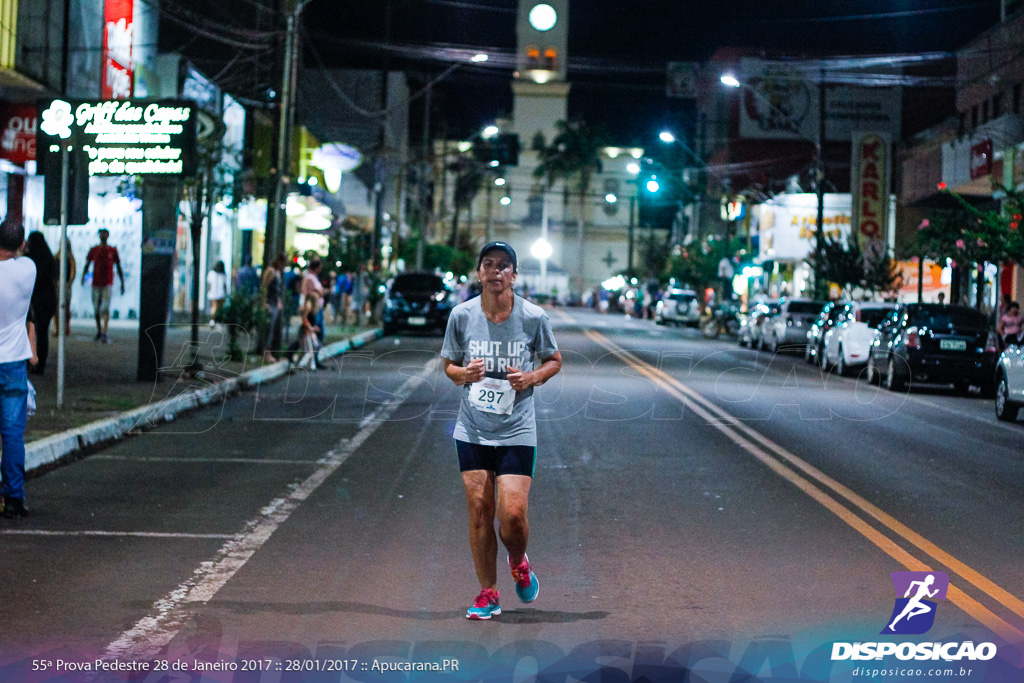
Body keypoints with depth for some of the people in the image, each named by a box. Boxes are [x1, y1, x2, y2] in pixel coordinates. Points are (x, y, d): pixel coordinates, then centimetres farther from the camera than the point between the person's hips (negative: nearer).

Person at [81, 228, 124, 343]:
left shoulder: (113, 250, 4)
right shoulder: (94, 250, 6)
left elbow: (119, 268, 8)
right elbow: (87, 265, 5)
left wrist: (122, 283, 5)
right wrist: (83, 276, -14)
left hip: (108, 284, -2)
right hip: (96, 283, 2)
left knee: (105, 308, -13)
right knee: (97, 308, 8)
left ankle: (105, 334, -21)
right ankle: (99, 331, 25)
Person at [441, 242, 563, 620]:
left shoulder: (533, 316, -6)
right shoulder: (462, 315, -2)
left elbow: (554, 360, 9)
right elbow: (449, 364, 11)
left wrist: (532, 377, -11)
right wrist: (463, 373, -12)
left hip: (516, 431, -2)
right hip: (472, 429, 2)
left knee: (512, 514, -9)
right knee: (479, 510, -1)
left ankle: (518, 562, 25)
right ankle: (488, 593, 14)